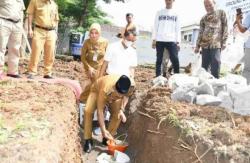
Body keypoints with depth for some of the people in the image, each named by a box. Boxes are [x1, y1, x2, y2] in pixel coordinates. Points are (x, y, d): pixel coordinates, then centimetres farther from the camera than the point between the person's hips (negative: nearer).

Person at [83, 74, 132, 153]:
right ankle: (88, 140, -13)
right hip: (97, 90, -3)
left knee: (117, 114, -17)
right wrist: (103, 130, -39)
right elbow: (100, 110, -38)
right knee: (88, 111, -26)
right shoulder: (106, 89, -45)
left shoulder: (126, 89, -34)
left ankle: (107, 138, 2)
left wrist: (121, 110, -25)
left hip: (113, 95, 4)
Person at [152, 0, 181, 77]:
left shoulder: (176, 14, 13)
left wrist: (178, 42, 0)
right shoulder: (159, 13, 12)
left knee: (175, 60, -8)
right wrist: (154, 39, -1)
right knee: (159, 60, 2)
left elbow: (178, 29, 9)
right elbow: (155, 27, 9)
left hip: (172, 40, 0)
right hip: (160, 40, 0)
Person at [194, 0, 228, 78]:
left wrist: (224, 42, -5)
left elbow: (225, 27, 4)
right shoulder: (204, 18, 18)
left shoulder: (221, 13, 10)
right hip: (205, 44, 4)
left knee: (215, 63, -11)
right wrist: (197, 45, 10)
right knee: (204, 65, 5)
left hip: (216, 43, -3)